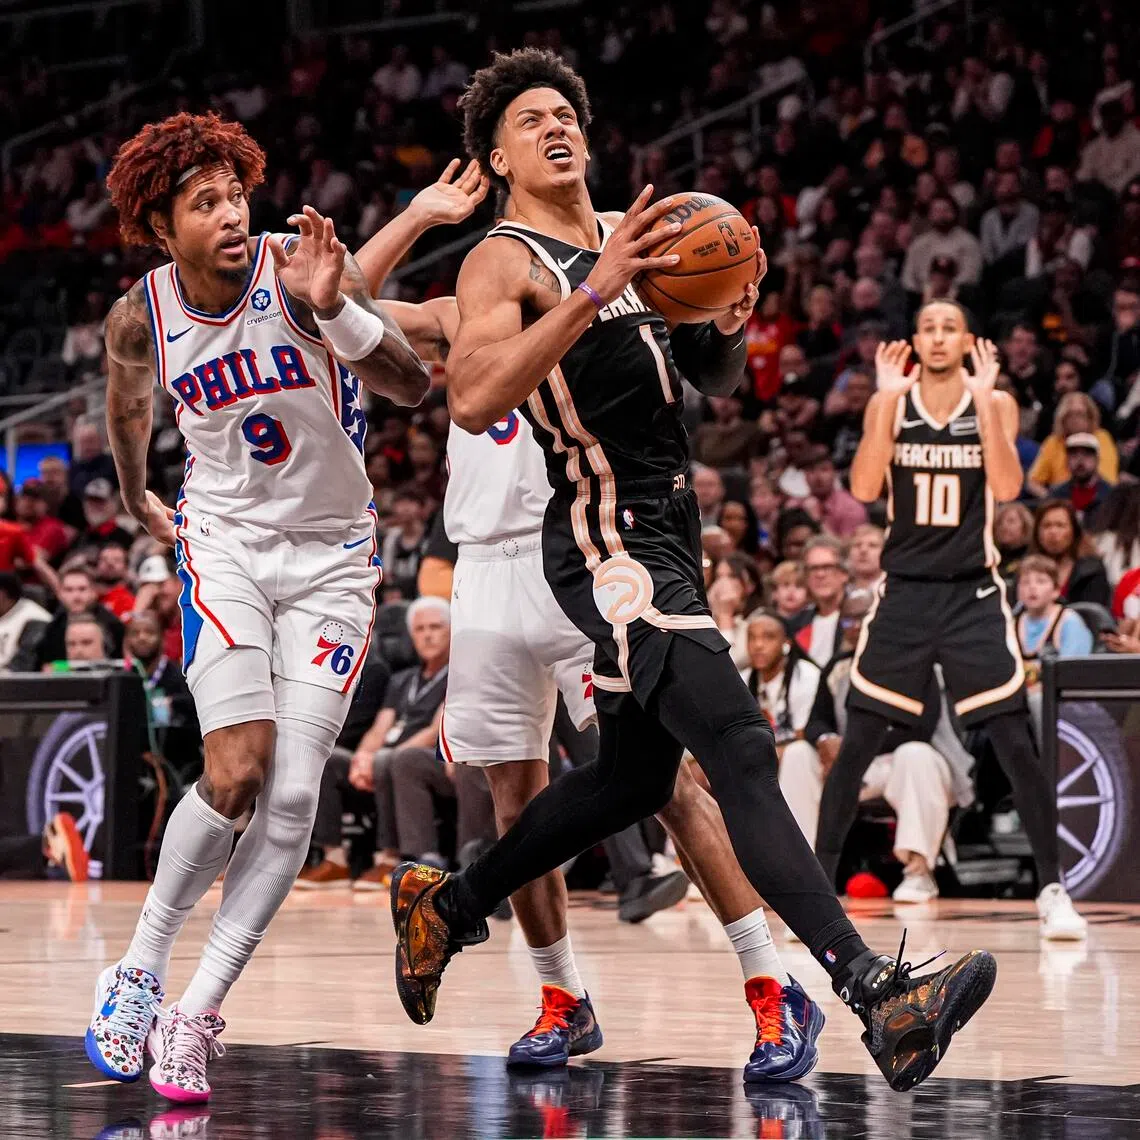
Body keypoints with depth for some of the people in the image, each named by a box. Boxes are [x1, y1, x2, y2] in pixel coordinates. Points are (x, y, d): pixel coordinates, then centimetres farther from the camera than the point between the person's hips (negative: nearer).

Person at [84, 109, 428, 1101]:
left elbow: (413, 386, -24)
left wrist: (333, 309, -39)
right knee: (237, 776, -16)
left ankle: (197, 1016, -1)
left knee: (294, 799, -9)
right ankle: (141, 970, 4)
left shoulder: (302, 269, -15)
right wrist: (138, 502, 31)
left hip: (333, 557, 0)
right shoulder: (141, 319, -6)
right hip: (225, 544, 0)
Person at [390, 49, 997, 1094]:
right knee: (741, 751, -22)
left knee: (633, 778, 19)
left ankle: (445, 907, 37)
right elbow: (472, 402, -25)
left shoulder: (632, 237, 15)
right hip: (609, 545, -9)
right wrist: (596, 290, -30)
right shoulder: (504, 262, -8)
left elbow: (718, 381, 22)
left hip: (669, 534, 9)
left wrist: (732, 322, -2)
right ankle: (877, 995, -32)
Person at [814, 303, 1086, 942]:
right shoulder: (889, 402, 2)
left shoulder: (996, 403, 0)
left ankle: (1053, 889, 1)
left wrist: (983, 400, -19)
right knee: (857, 743, -1)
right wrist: (889, 399, -15)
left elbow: (1007, 489, -13)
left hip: (973, 593, -1)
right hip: (905, 590, 1)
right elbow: (864, 489, -10)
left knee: (1016, 742, -7)